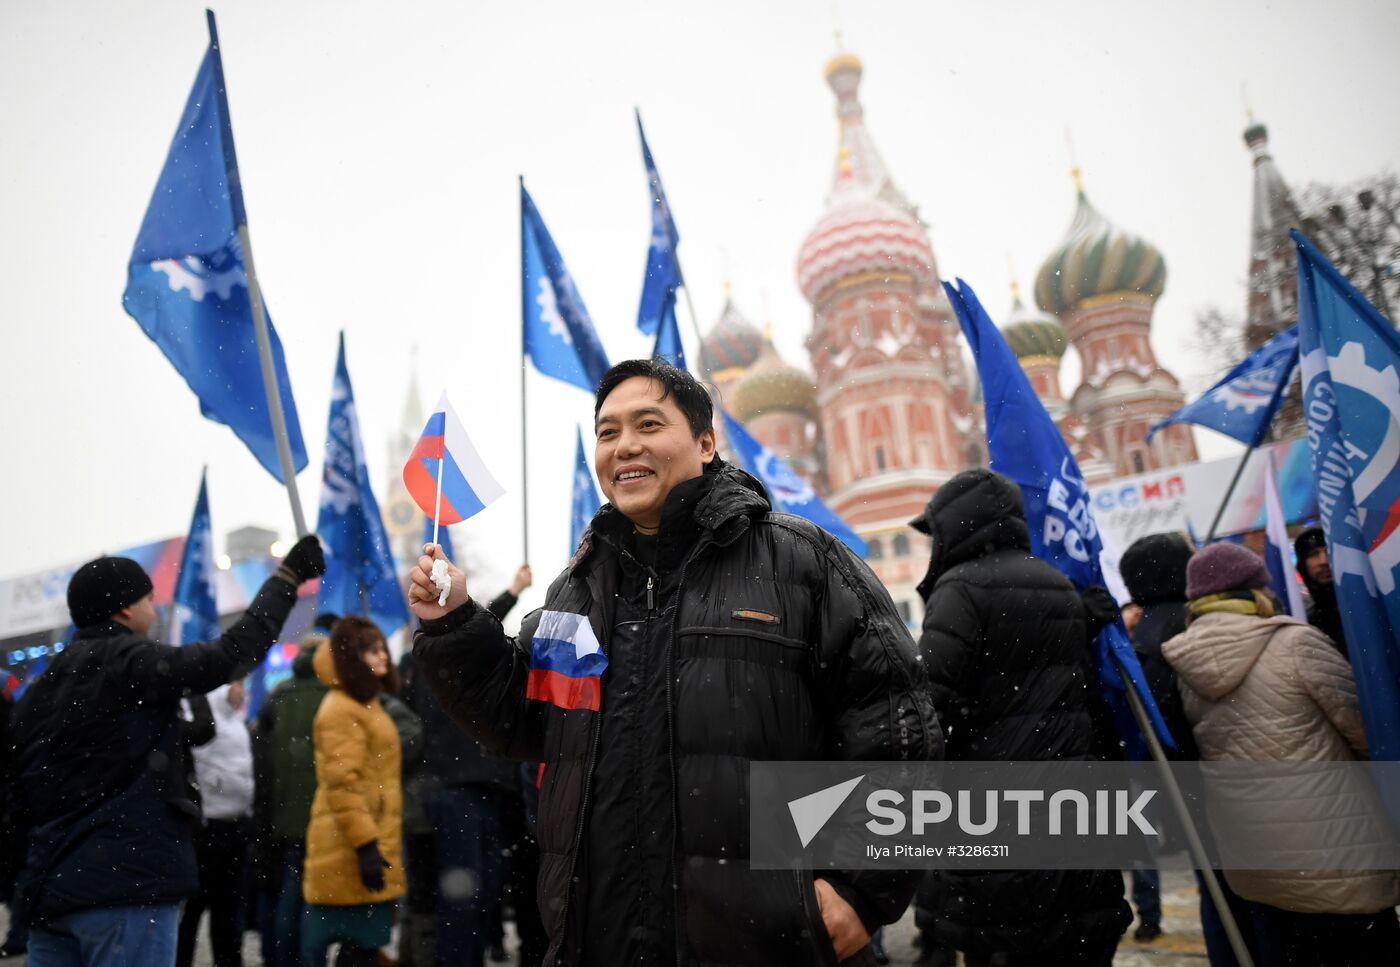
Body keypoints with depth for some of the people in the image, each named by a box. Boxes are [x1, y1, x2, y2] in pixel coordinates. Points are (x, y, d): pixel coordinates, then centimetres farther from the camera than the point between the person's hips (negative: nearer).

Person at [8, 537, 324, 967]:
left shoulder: (39, 689, 14)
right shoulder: (129, 661, -10)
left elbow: (18, 797, 16)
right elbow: (232, 653, -18)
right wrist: (288, 576, -9)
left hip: (51, 888, 8)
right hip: (125, 884, -8)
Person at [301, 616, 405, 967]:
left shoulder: (366, 702, 18)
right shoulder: (341, 709, -13)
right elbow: (341, 784, -21)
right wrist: (365, 845, -25)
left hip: (366, 844, 10)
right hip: (351, 851, -10)